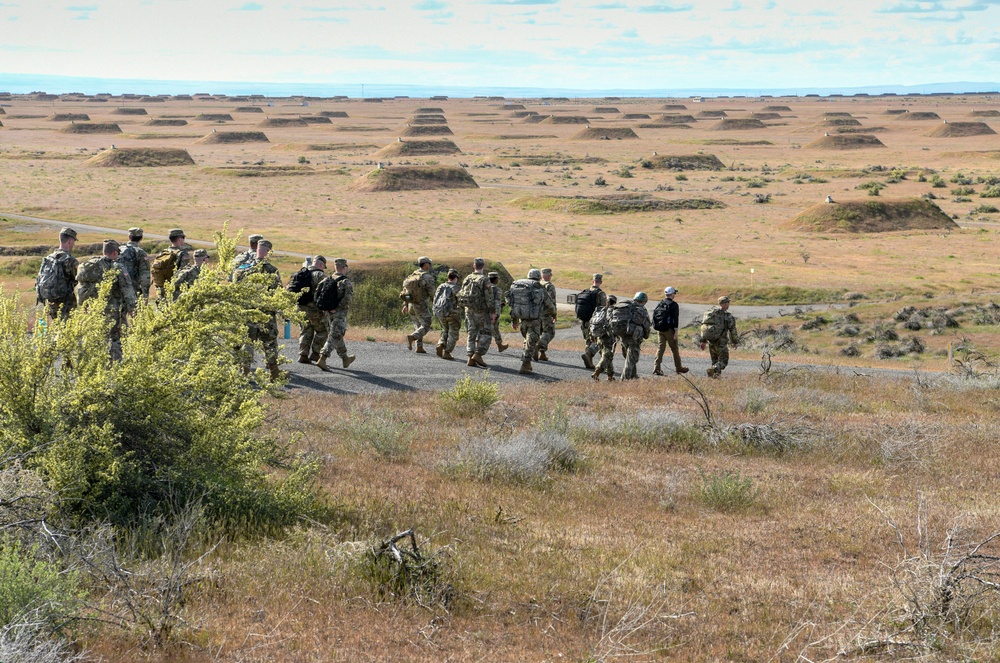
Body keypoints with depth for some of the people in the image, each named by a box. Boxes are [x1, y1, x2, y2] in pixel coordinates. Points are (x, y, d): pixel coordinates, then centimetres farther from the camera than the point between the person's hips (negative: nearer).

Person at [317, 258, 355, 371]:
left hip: (329, 313, 7)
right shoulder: (346, 282, -12)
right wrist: (338, 307, -14)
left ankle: (345, 359, 34)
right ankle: (322, 359, -17)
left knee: (338, 336, 21)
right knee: (334, 337, -6)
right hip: (340, 314, -7)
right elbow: (348, 298, -24)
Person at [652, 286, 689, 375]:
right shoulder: (673, 305, -9)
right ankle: (678, 367, 18)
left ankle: (656, 368, -8)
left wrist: (656, 327, 18)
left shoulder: (660, 304, 10)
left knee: (660, 348, 4)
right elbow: (675, 319, -14)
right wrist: (676, 332, -15)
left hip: (659, 330, 5)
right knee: (674, 348, 8)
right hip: (669, 330, -5)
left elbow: (654, 316, 12)